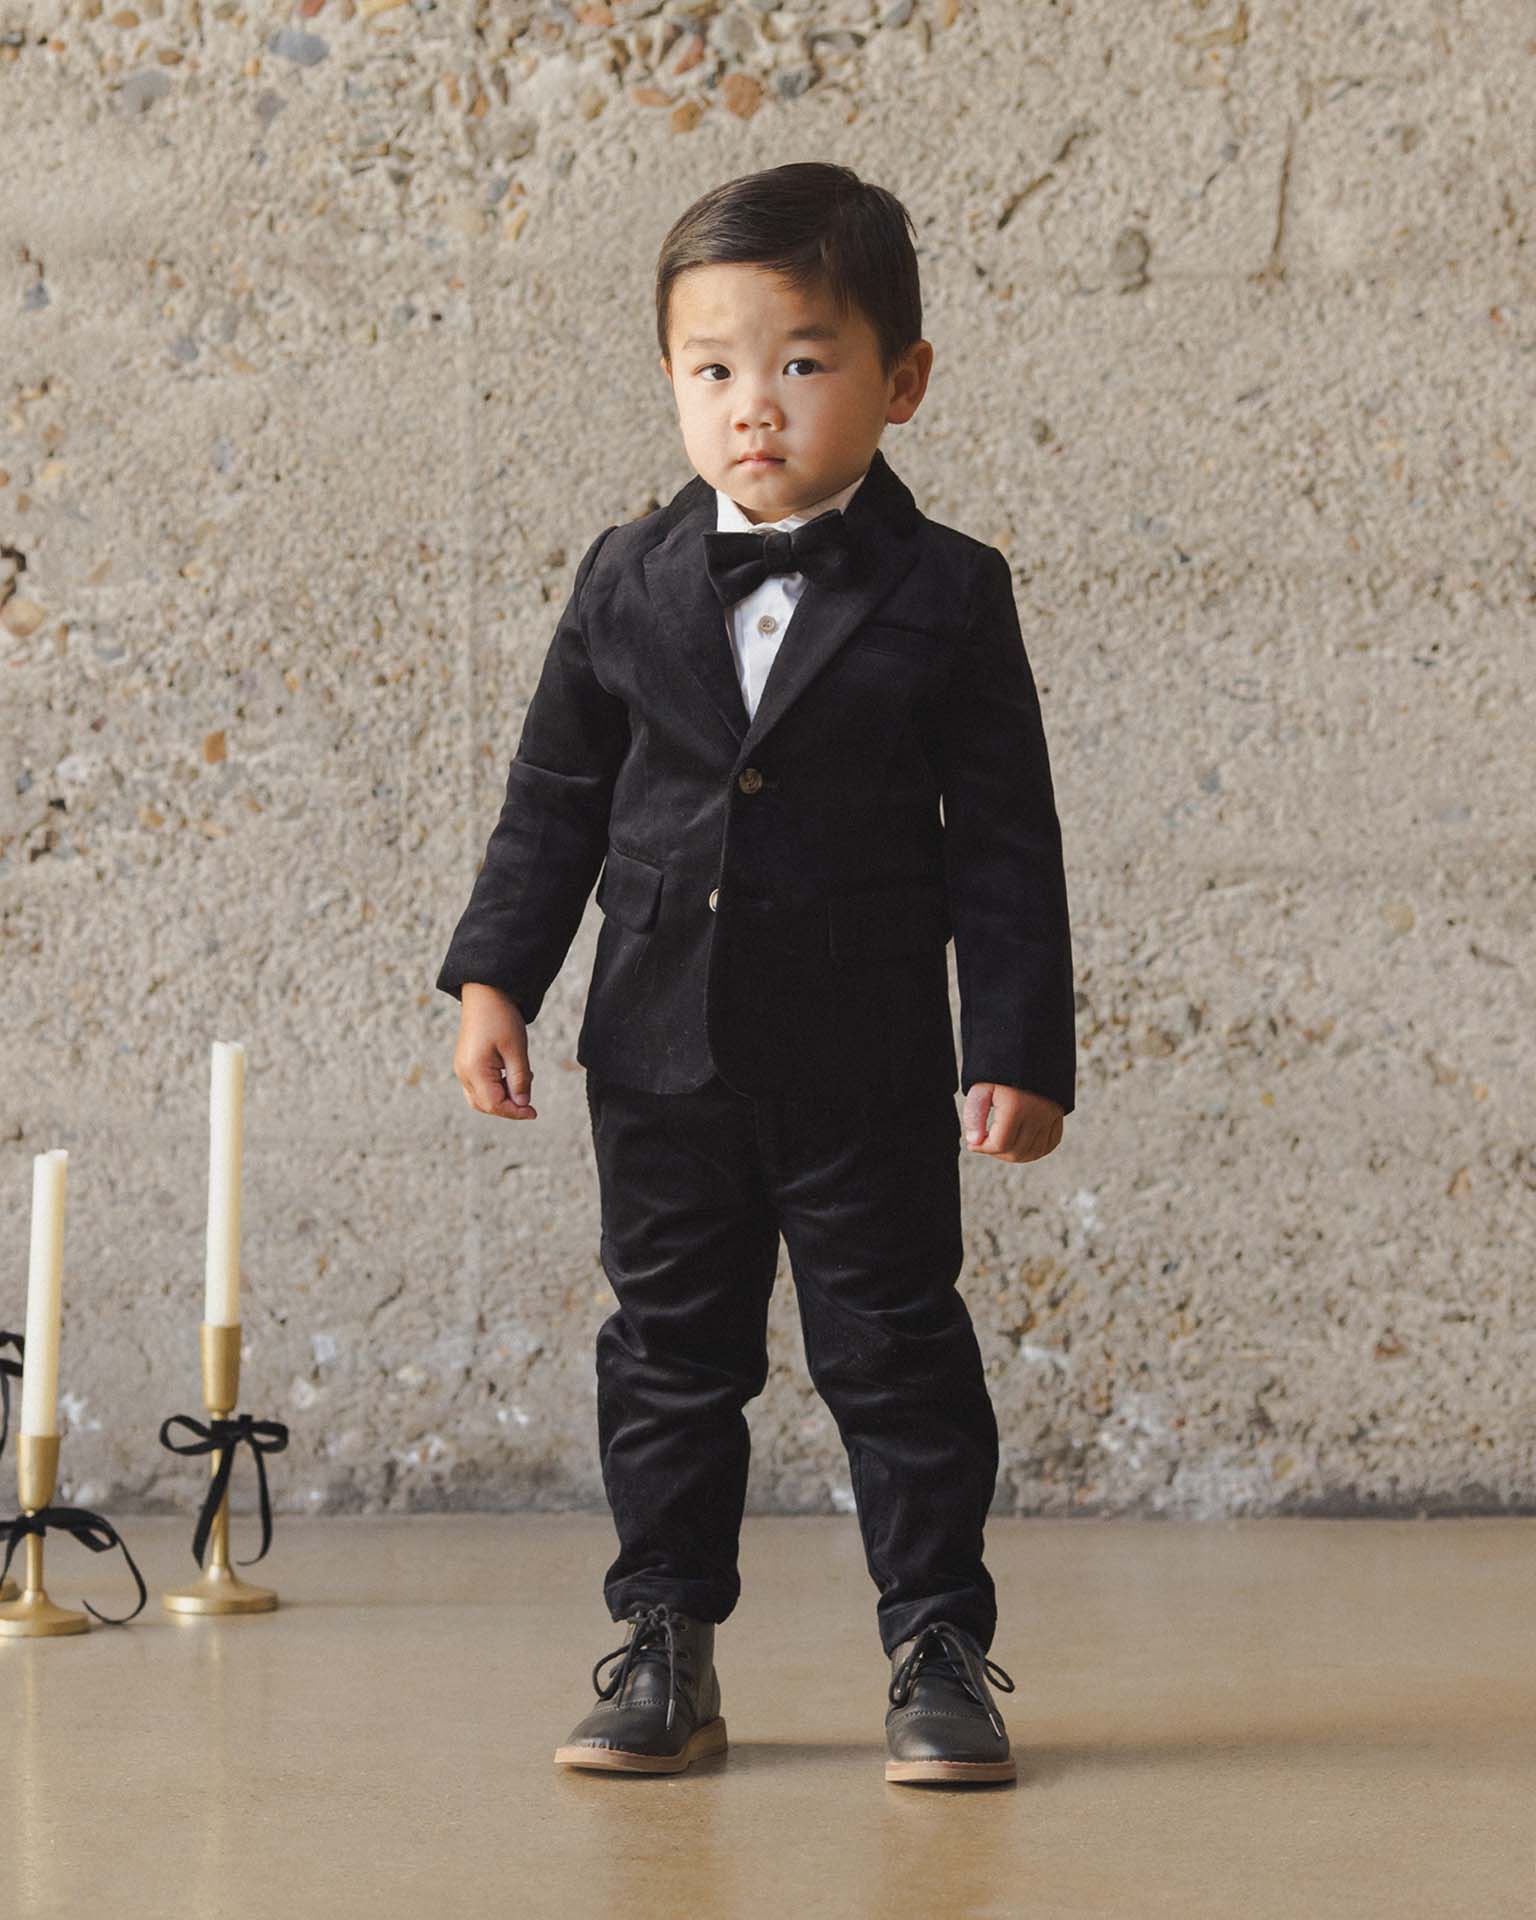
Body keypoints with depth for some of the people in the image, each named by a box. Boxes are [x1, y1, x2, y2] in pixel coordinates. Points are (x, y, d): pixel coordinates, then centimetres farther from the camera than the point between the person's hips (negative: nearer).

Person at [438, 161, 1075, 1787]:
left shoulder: (946, 595, -5)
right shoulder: (626, 585, 2)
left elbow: (1007, 842, -4)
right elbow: (554, 800, 9)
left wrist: (1021, 1052, -8)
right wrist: (493, 981, 2)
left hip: (869, 1067, -3)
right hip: (660, 1055, 3)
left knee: (895, 1349, 4)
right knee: (669, 1353, 10)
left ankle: (938, 1648, 14)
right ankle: (666, 1649, 20)